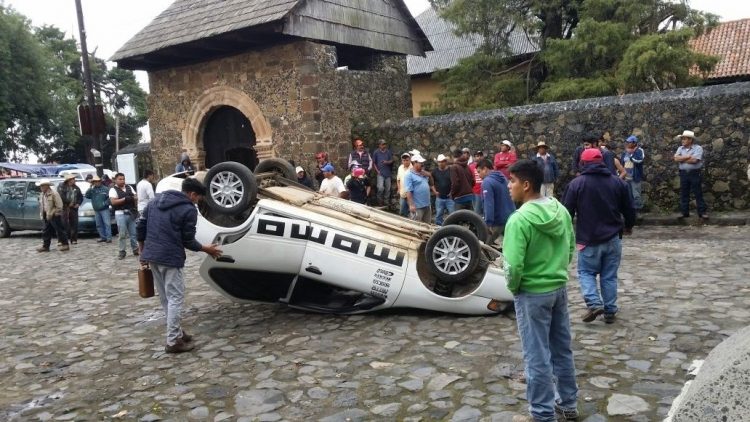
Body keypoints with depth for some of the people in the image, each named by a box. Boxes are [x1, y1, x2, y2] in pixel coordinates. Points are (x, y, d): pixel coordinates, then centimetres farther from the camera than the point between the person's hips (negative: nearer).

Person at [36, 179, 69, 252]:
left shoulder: (53, 193, -13)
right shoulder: (42, 195, 11)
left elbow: (59, 206, -16)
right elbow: (41, 206, 19)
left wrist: (51, 213, -16)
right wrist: (42, 215, 8)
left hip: (55, 216, -8)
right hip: (47, 216, 8)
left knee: (60, 230, -3)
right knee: (46, 231, 10)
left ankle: (65, 244, 4)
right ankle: (45, 246, 16)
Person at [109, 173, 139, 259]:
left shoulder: (129, 187, 13)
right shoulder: (113, 190, -2)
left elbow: (136, 198, 12)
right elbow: (113, 202, -13)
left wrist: (133, 198, -10)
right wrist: (125, 199, -18)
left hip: (131, 213, 4)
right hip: (121, 214, -4)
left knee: (133, 233, 8)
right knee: (122, 234, -2)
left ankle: (135, 249, 18)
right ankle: (122, 251, 6)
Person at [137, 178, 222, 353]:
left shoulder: (156, 200, 13)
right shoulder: (189, 209, -8)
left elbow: (141, 225, 13)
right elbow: (188, 241, -6)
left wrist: (143, 251, 21)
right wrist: (206, 249, 10)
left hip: (151, 256, 8)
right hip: (171, 258, -8)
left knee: (164, 298, 16)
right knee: (175, 298, -1)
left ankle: (176, 332, 26)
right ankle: (173, 341, -1)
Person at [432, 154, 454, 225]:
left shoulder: (451, 171, -5)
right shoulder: (435, 172, 5)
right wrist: (434, 191, 3)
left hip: (450, 197, -3)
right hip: (439, 197, 3)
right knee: (438, 216, 11)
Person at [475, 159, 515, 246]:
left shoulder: (487, 182, -14)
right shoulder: (504, 179, 14)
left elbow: (488, 204, -24)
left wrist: (488, 224, -26)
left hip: (499, 222, -8)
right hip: (511, 219, 9)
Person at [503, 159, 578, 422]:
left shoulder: (519, 219, -23)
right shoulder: (561, 211, 0)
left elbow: (513, 266, -26)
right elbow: (571, 248, 10)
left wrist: (513, 288, -7)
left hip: (532, 294, -7)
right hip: (559, 289, 8)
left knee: (537, 358, 5)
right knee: (562, 350, 20)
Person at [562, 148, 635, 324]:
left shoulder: (576, 184, -7)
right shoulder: (617, 182, 4)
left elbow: (567, 212, -5)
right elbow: (629, 209, 10)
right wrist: (629, 226, 29)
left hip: (588, 239, -3)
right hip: (612, 238, 3)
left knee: (586, 272, 10)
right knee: (609, 276, 12)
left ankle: (594, 303, -8)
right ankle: (610, 311, 14)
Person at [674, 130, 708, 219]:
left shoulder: (698, 148, -6)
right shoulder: (680, 148, 10)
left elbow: (694, 160, -19)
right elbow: (676, 158, -6)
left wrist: (682, 159, -7)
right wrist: (688, 156, -13)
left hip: (695, 173, -5)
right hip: (683, 174, 5)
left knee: (698, 193, -1)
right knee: (684, 194, 7)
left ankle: (702, 212, 5)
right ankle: (685, 213, 14)